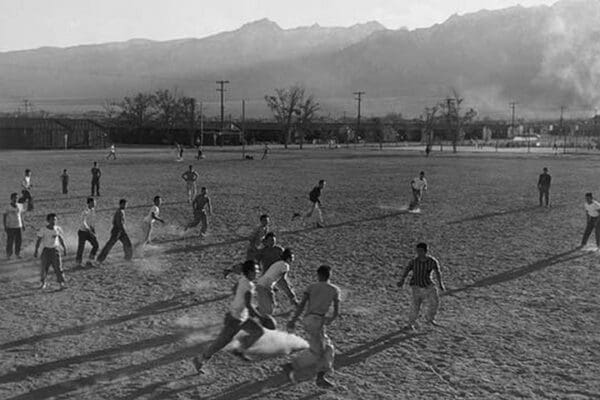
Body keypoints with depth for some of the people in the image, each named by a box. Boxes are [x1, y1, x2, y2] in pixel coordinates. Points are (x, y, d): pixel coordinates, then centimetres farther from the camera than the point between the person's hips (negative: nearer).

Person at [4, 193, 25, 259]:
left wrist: (23, 224, 13)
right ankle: (8, 255, 16)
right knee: (10, 241, 1)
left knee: (19, 240, 7)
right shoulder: (8, 207, -10)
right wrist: (5, 226, -11)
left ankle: (17, 254, 21)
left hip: (19, 226, 4)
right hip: (10, 227, -4)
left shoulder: (20, 205, 3)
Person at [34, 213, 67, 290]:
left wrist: (64, 249, 12)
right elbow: (39, 240, -2)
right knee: (44, 268, 5)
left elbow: (61, 239, 11)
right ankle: (43, 283, 21)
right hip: (46, 250, -1)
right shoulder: (43, 230, -8)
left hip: (55, 250, 1)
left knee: (58, 267, -6)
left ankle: (61, 283, -4)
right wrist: (36, 251, -3)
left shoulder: (58, 229, 0)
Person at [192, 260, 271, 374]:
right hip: (235, 318, -9)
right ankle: (199, 360, 15)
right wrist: (260, 317, -22)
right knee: (222, 341, 2)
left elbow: (235, 292, 14)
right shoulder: (249, 286, -28)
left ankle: (240, 350, 26)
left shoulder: (242, 278, -1)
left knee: (259, 331, 13)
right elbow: (248, 305, -30)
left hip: (243, 316, 9)